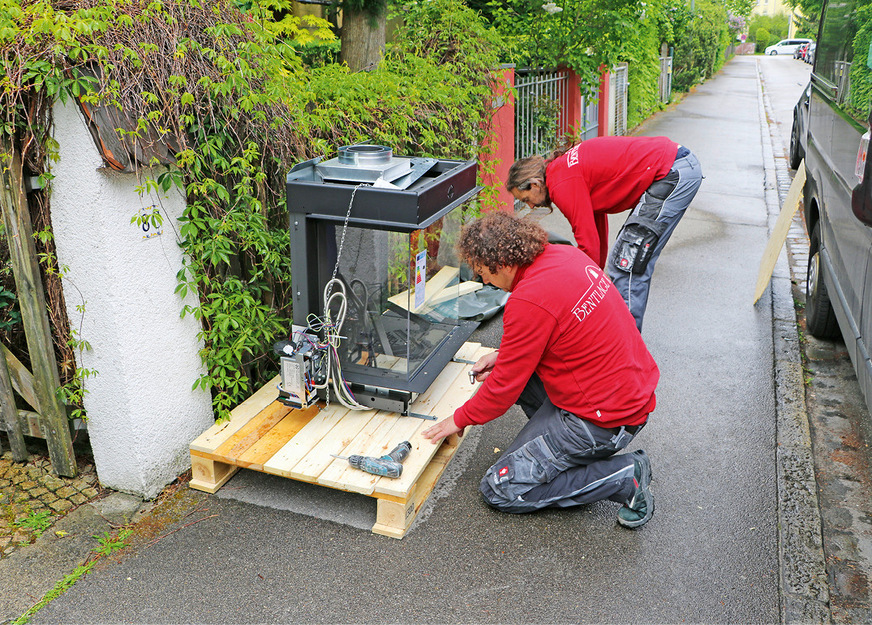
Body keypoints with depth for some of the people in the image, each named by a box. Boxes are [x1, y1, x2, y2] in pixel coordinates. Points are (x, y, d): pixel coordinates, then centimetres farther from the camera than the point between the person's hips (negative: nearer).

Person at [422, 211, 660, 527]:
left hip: (604, 419, -9)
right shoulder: (564, 254, 1)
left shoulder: (529, 301, -25)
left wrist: (460, 419, 3)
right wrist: (503, 356, 12)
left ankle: (624, 476, -3)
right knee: (520, 365, 19)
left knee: (500, 489, 0)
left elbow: (505, 386, -14)